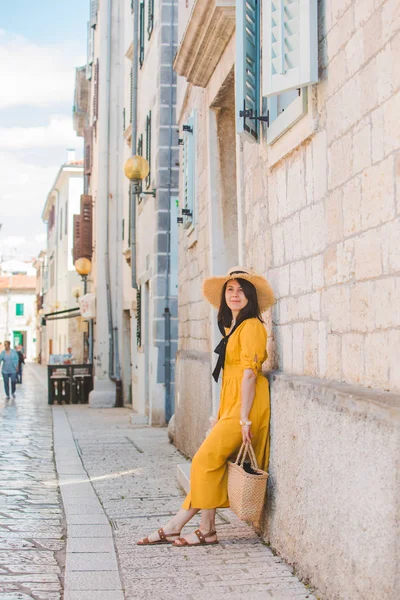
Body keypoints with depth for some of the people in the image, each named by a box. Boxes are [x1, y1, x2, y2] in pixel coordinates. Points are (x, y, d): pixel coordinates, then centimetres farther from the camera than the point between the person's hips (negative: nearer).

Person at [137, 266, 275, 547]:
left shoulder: (251, 326, -10)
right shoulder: (232, 327, 19)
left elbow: (249, 373, -16)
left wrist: (244, 418, -19)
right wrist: (224, 416, 15)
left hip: (246, 405, -8)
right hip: (231, 406, 8)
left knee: (207, 459, -10)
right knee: (209, 462, 5)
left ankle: (207, 531, 1)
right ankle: (173, 527, 6)